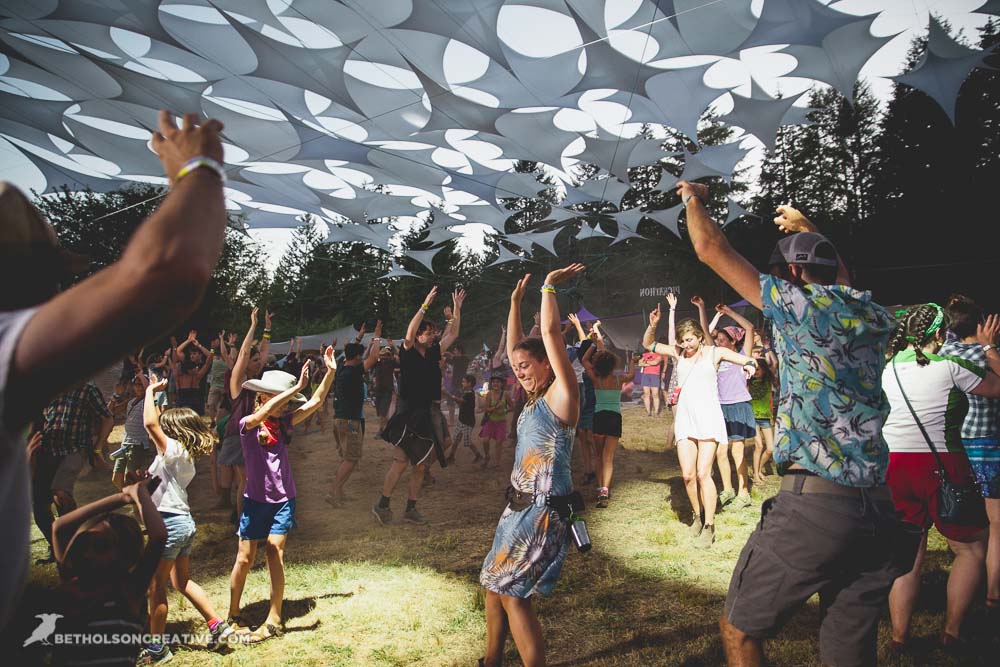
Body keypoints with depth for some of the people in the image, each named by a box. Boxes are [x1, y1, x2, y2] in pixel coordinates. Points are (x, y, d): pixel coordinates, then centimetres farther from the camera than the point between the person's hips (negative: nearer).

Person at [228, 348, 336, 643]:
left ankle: (273, 620, 7)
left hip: (283, 500, 3)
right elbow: (263, 412, -33)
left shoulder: (284, 423, 3)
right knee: (245, 559, 6)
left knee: (275, 553, -1)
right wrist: (296, 387, -39)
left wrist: (331, 371, -10)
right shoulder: (248, 424, -10)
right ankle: (233, 616, 25)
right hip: (256, 500, -3)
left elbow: (315, 402, 0)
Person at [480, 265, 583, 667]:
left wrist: (550, 286, -10)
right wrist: (516, 301, 20)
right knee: (494, 585, 17)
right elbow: (514, 348, 19)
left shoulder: (562, 395, -11)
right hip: (519, 506, 9)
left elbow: (551, 333, -20)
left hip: (542, 512, -9)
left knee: (512, 594, -7)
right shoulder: (535, 399, 12)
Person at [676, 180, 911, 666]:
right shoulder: (873, 315, 12)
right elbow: (841, 280, 37)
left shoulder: (800, 302, -5)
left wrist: (692, 197, 19)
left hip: (811, 503, -7)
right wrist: (805, 228, 49)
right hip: (878, 509, 7)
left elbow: (710, 248, 0)